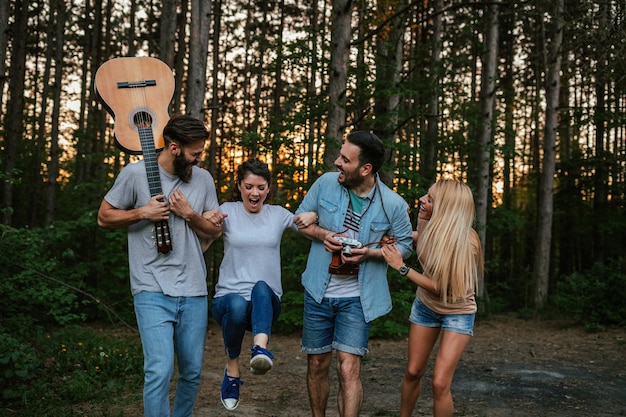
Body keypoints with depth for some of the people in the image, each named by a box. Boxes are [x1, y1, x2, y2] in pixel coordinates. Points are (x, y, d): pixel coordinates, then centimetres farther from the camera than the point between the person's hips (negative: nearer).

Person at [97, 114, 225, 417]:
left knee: (192, 372, 11)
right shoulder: (136, 173, -4)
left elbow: (215, 231, 11)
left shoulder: (203, 179, 7)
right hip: (153, 291, -4)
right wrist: (143, 213, -11)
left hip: (194, 292, 4)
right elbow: (104, 217, 4)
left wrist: (189, 214, -7)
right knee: (160, 370, -16)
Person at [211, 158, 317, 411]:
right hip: (228, 297, -1)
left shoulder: (278, 214, 10)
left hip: (266, 302, 1)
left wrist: (313, 216, -9)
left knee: (261, 288, -34)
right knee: (237, 305, -36)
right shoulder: (228, 211, 3)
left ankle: (260, 349, -55)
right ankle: (232, 368, -14)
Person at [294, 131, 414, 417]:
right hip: (318, 293, 3)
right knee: (317, 366, 14)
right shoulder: (326, 183, -7)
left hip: (356, 298, -2)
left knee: (349, 369, -10)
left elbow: (404, 245, 1)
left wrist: (369, 253, -18)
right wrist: (322, 235, -15)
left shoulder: (393, 205, -13)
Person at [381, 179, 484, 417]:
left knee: (440, 383, -13)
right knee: (413, 372, 12)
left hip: (457, 312, -5)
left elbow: (442, 288, -27)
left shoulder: (467, 242, -31)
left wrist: (401, 267, -27)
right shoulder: (429, 224, -16)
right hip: (425, 306, 5)